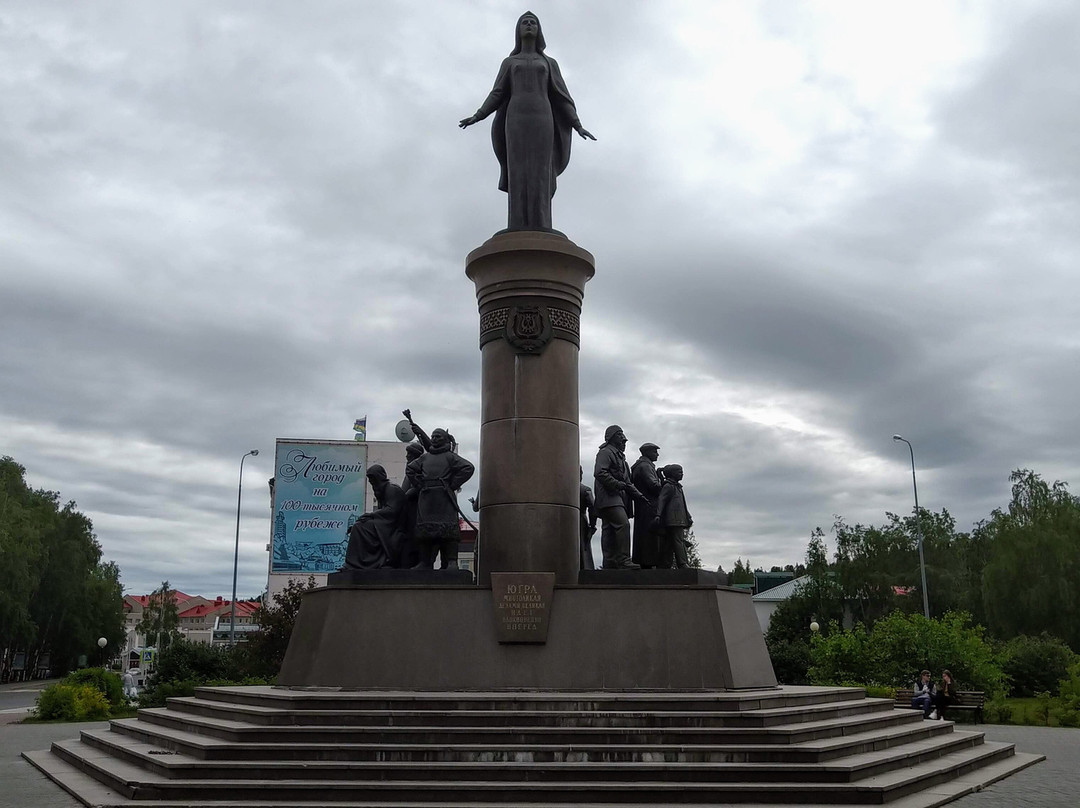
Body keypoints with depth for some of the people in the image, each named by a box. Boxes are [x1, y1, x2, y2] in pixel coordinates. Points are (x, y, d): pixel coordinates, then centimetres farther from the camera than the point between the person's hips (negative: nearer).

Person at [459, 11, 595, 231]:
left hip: (541, 119, 0)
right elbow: (497, 95, 15)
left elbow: (561, 97, 16)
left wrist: (577, 125, 4)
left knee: (539, 176, -13)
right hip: (517, 119, 0)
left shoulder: (550, 63, 23)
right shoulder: (508, 63, 23)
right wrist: (477, 116, -1)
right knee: (518, 175, -14)